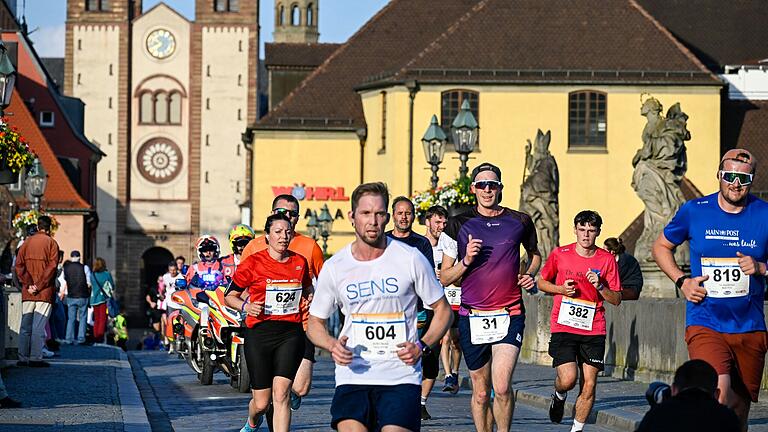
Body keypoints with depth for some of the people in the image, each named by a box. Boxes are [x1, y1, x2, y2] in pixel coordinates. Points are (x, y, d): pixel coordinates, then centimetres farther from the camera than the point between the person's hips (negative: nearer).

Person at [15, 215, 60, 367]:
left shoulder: (27, 242, 10)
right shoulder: (51, 243, -1)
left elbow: (18, 265, 1)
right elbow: (52, 267, -12)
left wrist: (28, 284, -5)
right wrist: (39, 286, -11)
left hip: (27, 292, 4)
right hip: (45, 292, -4)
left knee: (25, 326, 8)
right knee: (39, 326, -5)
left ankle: (23, 358, 7)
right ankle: (35, 358, -9)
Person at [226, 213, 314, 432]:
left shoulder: (300, 262, 7)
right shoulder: (253, 263, -4)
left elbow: (307, 290, 26)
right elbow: (230, 295, 4)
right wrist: (246, 306, -15)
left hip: (291, 333, 2)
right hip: (259, 333, -2)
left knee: (281, 392, -16)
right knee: (261, 403, 5)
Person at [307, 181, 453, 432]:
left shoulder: (411, 259, 0)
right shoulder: (334, 268, 4)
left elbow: (442, 311, 9)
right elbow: (315, 322, 15)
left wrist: (422, 347, -7)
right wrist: (333, 346, -7)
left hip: (402, 376, -1)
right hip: (352, 376, 1)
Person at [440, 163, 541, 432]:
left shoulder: (519, 222, 5)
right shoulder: (459, 225, 3)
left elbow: (534, 254, 26)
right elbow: (444, 278, 6)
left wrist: (528, 274, 6)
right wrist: (466, 261, -12)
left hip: (510, 316, -1)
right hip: (472, 317, 1)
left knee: (501, 387, -16)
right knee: (481, 392, 6)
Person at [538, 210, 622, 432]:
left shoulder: (607, 260, 1)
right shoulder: (560, 255, 0)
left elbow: (616, 299, 4)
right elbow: (542, 282, 14)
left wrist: (600, 286, -14)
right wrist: (561, 289, -5)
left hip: (593, 331, 1)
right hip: (563, 328, -1)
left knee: (589, 386, -2)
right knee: (568, 379, -16)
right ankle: (559, 397, 20)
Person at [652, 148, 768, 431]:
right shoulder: (694, 211, 0)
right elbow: (661, 247, 15)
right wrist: (682, 281, 0)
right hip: (705, 325, -2)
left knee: (739, 408, 9)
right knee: (719, 396, -26)